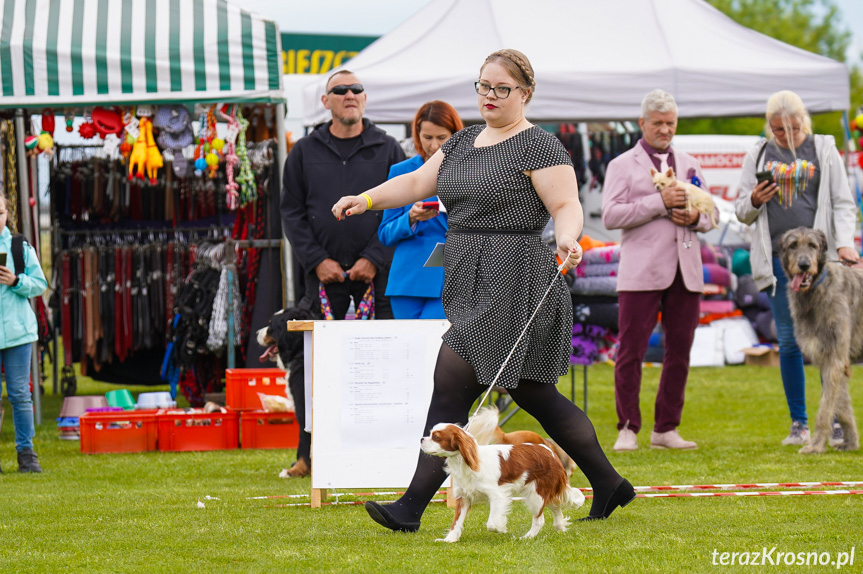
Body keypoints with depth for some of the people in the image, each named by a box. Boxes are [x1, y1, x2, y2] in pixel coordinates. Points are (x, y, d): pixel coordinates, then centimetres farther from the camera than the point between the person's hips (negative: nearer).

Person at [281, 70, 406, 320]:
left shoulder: (388, 149, 8)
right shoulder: (304, 151, 11)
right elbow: (291, 212, 8)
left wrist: (373, 259, -8)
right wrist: (317, 260, -4)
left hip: (377, 271, -1)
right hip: (323, 273, 1)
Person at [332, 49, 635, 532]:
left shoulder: (539, 147, -6)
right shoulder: (464, 142, 18)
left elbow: (568, 206, -13)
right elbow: (417, 182, 18)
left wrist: (567, 239, -34)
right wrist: (366, 200, 5)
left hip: (512, 284, -9)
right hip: (471, 284, 9)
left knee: (452, 386, -13)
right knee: (534, 395, 14)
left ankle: (412, 508, -13)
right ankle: (609, 486, 25)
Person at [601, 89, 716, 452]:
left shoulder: (689, 164, 20)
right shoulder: (622, 166, 5)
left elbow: (711, 215, 22)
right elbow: (610, 215, -8)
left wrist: (695, 217, -3)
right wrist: (660, 203, -15)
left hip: (685, 271, 5)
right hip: (641, 272, -5)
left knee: (679, 352, 4)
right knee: (631, 352, -6)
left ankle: (666, 429, 11)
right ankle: (628, 429, 0)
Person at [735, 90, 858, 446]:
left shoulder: (824, 151, 7)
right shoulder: (758, 156, 11)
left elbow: (843, 203, 5)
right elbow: (742, 213, 16)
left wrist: (844, 243, -11)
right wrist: (753, 201, -7)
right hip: (777, 259, 2)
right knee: (788, 341, 2)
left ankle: (836, 420, 1)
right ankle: (799, 423, 8)